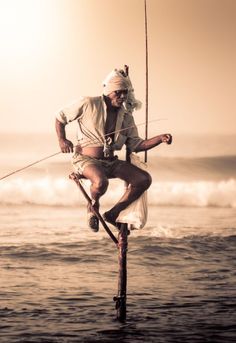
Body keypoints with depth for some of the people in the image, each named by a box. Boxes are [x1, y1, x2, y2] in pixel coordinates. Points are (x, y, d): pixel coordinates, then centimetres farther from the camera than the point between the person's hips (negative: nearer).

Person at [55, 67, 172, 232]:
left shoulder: (126, 115, 9)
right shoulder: (88, 104, -6)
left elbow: (135, 145, 8)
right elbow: (60, 117, 4)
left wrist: (160, 139, -6)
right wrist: (62, 140, -10)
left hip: (111, 162, 5)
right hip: (86, 159, -5)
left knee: (144, 179, -13)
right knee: (101, 182, -38)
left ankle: (113, 213, 2)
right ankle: (93, 205, 0)